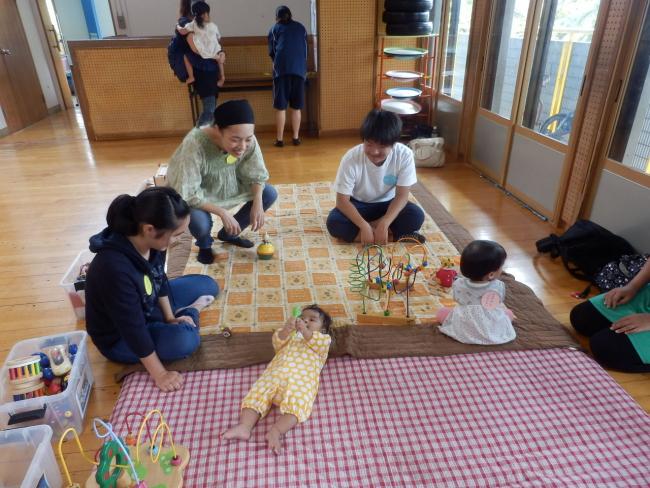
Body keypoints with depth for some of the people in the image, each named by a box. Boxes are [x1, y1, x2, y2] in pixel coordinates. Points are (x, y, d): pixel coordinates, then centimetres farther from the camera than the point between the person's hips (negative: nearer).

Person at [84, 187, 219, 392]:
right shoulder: (114, 267, -41)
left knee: (207, 285, 5)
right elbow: (133, 329, -32)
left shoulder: (149, 242, -19)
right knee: (185, 339, -29)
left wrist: (170, 317, -2)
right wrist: (159, 374, -24)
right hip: (119, 338, -7)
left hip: (147, 306, 7)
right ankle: (190, 312, 0)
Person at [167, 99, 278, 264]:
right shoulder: (195, 145, -36)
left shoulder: (248, 140, -23)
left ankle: (228, 234, 13)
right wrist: (222, 212, -35)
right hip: (193, 194, -5)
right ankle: (204, 244, 6)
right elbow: (187, 195, -33)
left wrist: (257, 203, -24)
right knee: (199, 222, -35)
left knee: (269, 194, -7)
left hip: (228, 186, 5)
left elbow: (256, 175, -9)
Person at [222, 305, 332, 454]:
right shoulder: (291, 335, 37)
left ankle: (276, 431, -45)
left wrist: (305, 331, -8)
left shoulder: (323, 338, 28)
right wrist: (286, 329, -5)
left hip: (301, 377, -3)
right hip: (276, 373, 4)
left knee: (297, 402, -32)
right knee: (257, 394, -19)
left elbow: (320, 343, 3)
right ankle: (244, 426, -31)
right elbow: (277, 342, 15)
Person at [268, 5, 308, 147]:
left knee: (280, 106, -1)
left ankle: (279, 139, 0)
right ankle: (296, 138, 10)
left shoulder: (274, 29, 16)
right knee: (296, 107, 7)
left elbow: (272, 52, 17)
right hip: (299, 69, 2)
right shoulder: (301, 28, 22)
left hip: (281, 69, -2)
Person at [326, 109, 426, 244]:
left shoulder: (404, 155, -24)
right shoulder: (351, 158, -26)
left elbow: (402, 195, -20)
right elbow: (342, 200, -23)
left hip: (387, 204, 0)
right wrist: (364, 227, -35)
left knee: (416, 216, -28)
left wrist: (384, 225, -34)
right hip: (358, 204, 0)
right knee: (334, 223, -29)